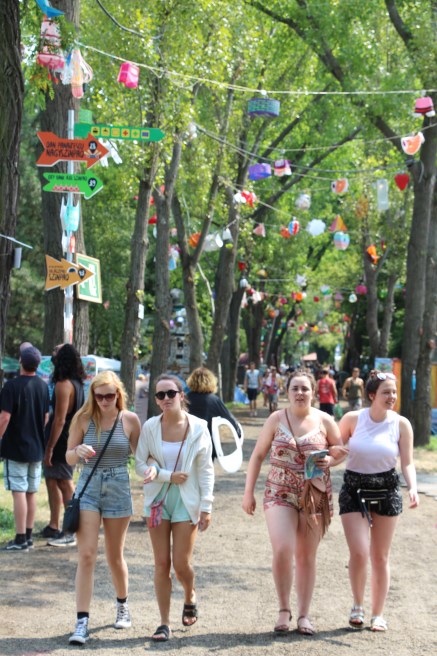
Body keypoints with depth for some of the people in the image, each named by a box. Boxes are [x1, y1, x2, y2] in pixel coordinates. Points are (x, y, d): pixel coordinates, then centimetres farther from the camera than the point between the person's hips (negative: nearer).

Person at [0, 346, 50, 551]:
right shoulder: (43, 386, 5)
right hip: (36, 448, 6)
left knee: (18, 492, -5)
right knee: (32, 492, 11)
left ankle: (20, 539, -4)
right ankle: (28, 536, 17)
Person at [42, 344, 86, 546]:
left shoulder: (63, 385, -18)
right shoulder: (77, 383, 9)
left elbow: (59, 420, -20)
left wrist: (49, 448, -18)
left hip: (62, 442, -9)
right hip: (71, 441, 9)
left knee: (66, 486, -4)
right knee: (52, 481, 16)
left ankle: (71, 533, 1)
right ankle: (53, 527, 23)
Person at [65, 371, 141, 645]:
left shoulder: (130, 420, -4)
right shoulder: (83, 418, -3)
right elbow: (69, 457, 2)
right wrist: (79, 452, -21)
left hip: (118, 489, 0)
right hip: (88, 487, 0)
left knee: (115, 556, 13)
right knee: (87, 555, -9)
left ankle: (123, 605, 38)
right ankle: (82, 622, -7)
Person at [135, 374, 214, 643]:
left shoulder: (198, 427, -6)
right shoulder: (150, 427, -4)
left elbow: (206, 470, -3)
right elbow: (140, 463, 1)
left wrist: (206, 507, -5)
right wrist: (168, 476, -13)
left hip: (187, 501, -1)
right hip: (158, 499, 2)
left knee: (181, 563, -3)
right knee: (162, 563, 2)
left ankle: (190, 596, 31)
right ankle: (165, 623, 12)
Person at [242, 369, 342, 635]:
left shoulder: (324, 421, 2)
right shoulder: (276, 419, 3)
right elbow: (258, 455, 8)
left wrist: (330, 460, -11)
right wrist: (249, 491, 4)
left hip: (316, 496, 1)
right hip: (280, 493, -1)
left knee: (306, 556, 7)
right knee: (282, 550, -17)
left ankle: (304, 615, 17)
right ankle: (284, 609, 2)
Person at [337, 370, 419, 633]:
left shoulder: (401, 424, -4)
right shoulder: (352, 419, -6)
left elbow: (407, 463, -3)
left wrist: (413, 488, -19)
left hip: (387, 492, 1)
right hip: (354, 490, -1)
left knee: (380, 556, 8)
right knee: (359, 552, -11)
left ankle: (378, 614, 21)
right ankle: (358, 606, 14)